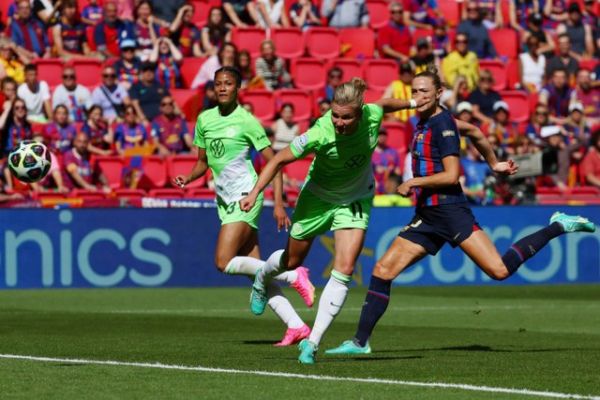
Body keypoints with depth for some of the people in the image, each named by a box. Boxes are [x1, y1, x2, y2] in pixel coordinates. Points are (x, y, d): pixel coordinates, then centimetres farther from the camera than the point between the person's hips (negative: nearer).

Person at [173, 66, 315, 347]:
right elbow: (203, 162, 20)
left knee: (224, 262, -18)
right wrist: (187, 178, -1)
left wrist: (278, 204, -12)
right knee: (254, 268, 1)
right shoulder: (204, 119, 10)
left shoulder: (247, 121, -7)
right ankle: (296, 326, 3)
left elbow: (273, 162, -6)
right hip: (224, 200, 7)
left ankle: (293, 276, -6)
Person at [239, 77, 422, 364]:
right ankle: (262, 279, 55)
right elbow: (280, 159, -23)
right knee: (291, 262, 17)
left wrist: (414, 103, 15)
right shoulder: (320, 134, -34)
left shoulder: (372, 116, -25)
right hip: (318, 197, -2)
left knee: (344, 270, -14)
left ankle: (312, 342, -9)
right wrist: (255, 193, -29)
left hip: (355, 201, 2)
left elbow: (385, 103, 1)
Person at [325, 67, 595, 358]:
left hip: (450, 211, -9)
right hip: (426, 215, 9)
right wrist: (493, 164, 39)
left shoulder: (442, 124, -12)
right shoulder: (425, 121, 14)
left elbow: (451, 176, -18)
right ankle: (360, 342, 3)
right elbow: (474, 131, 28)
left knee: (500, 270, -14)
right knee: (382, 270, 0)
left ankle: (558, 227, 3)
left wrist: (412, 183, -13)